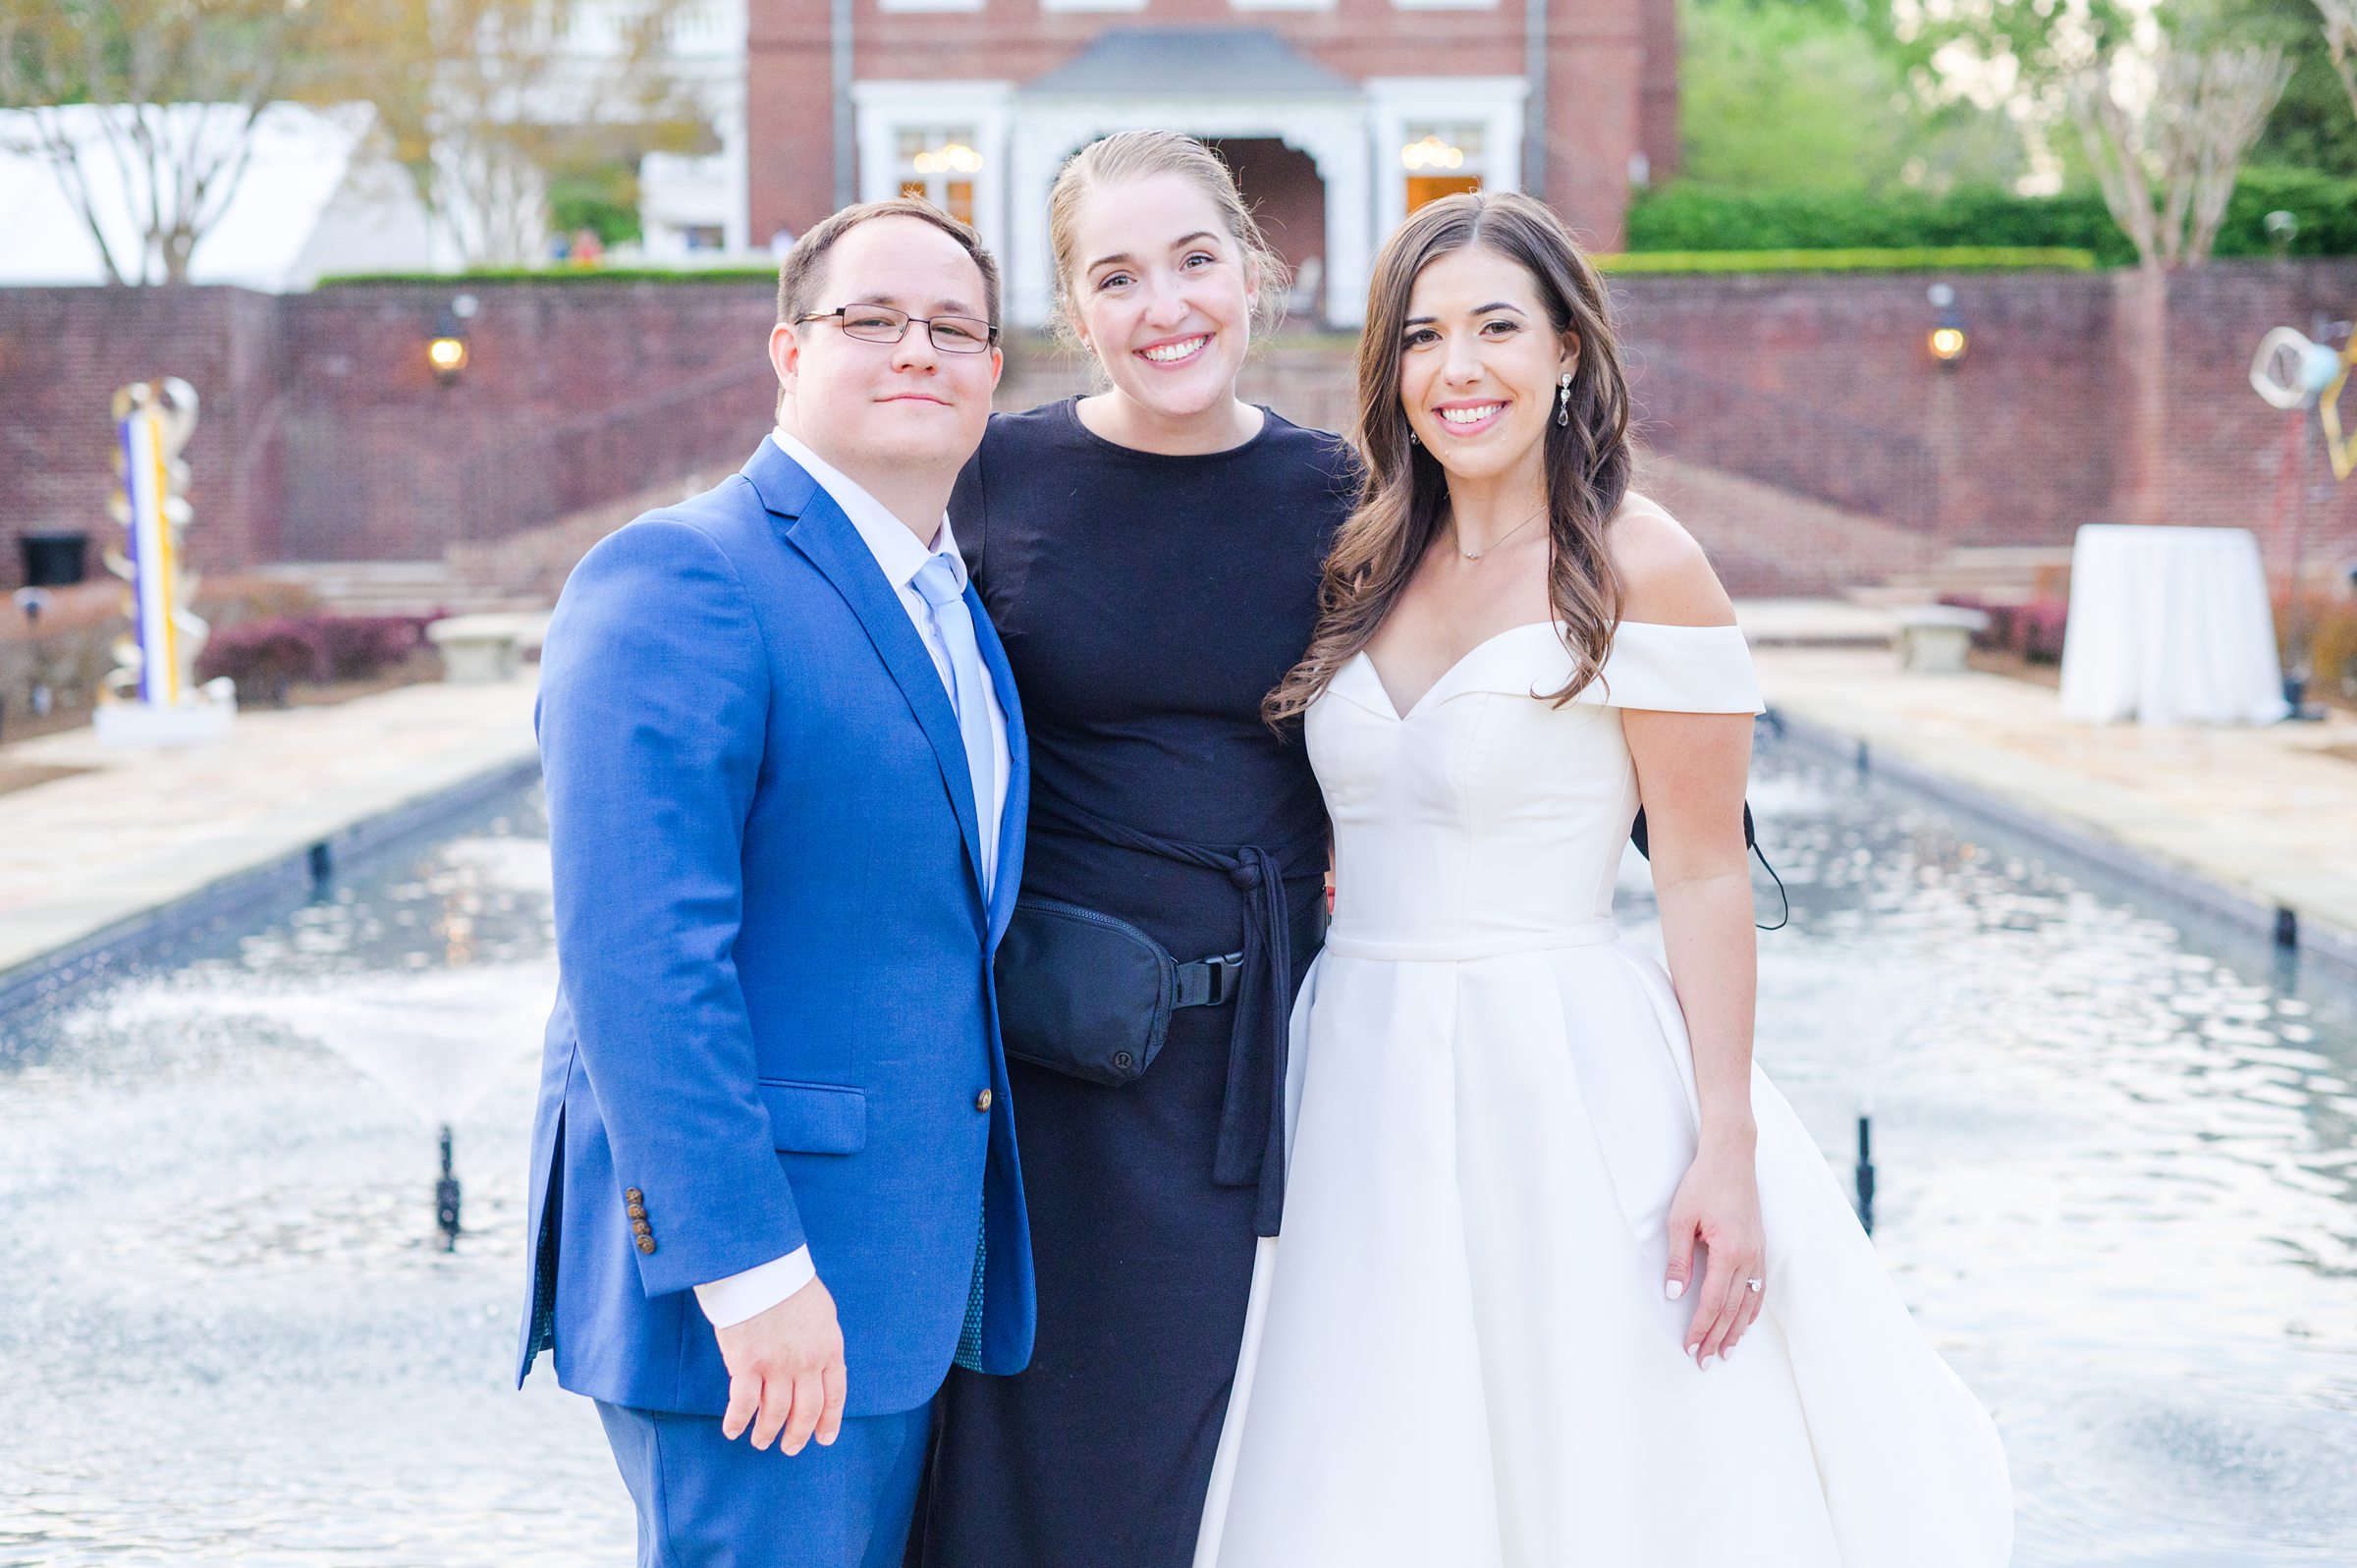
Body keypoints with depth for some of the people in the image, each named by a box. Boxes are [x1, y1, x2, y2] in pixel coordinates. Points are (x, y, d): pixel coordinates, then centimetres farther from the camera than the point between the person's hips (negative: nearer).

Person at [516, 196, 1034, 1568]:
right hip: (752, 1280, -9)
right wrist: (746, 1265, -24)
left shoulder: (956, 607, 15)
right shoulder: (678, 582, -14)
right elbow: (640, 960, -22)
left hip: (910, 1281, 9)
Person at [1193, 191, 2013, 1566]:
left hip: (1562, 1079, -5)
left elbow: (1706, 880, -10)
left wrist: (1726, 1155, -14)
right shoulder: (1371, 566, 9)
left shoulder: (1641, 567, -8)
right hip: (1365, 1078, 6)